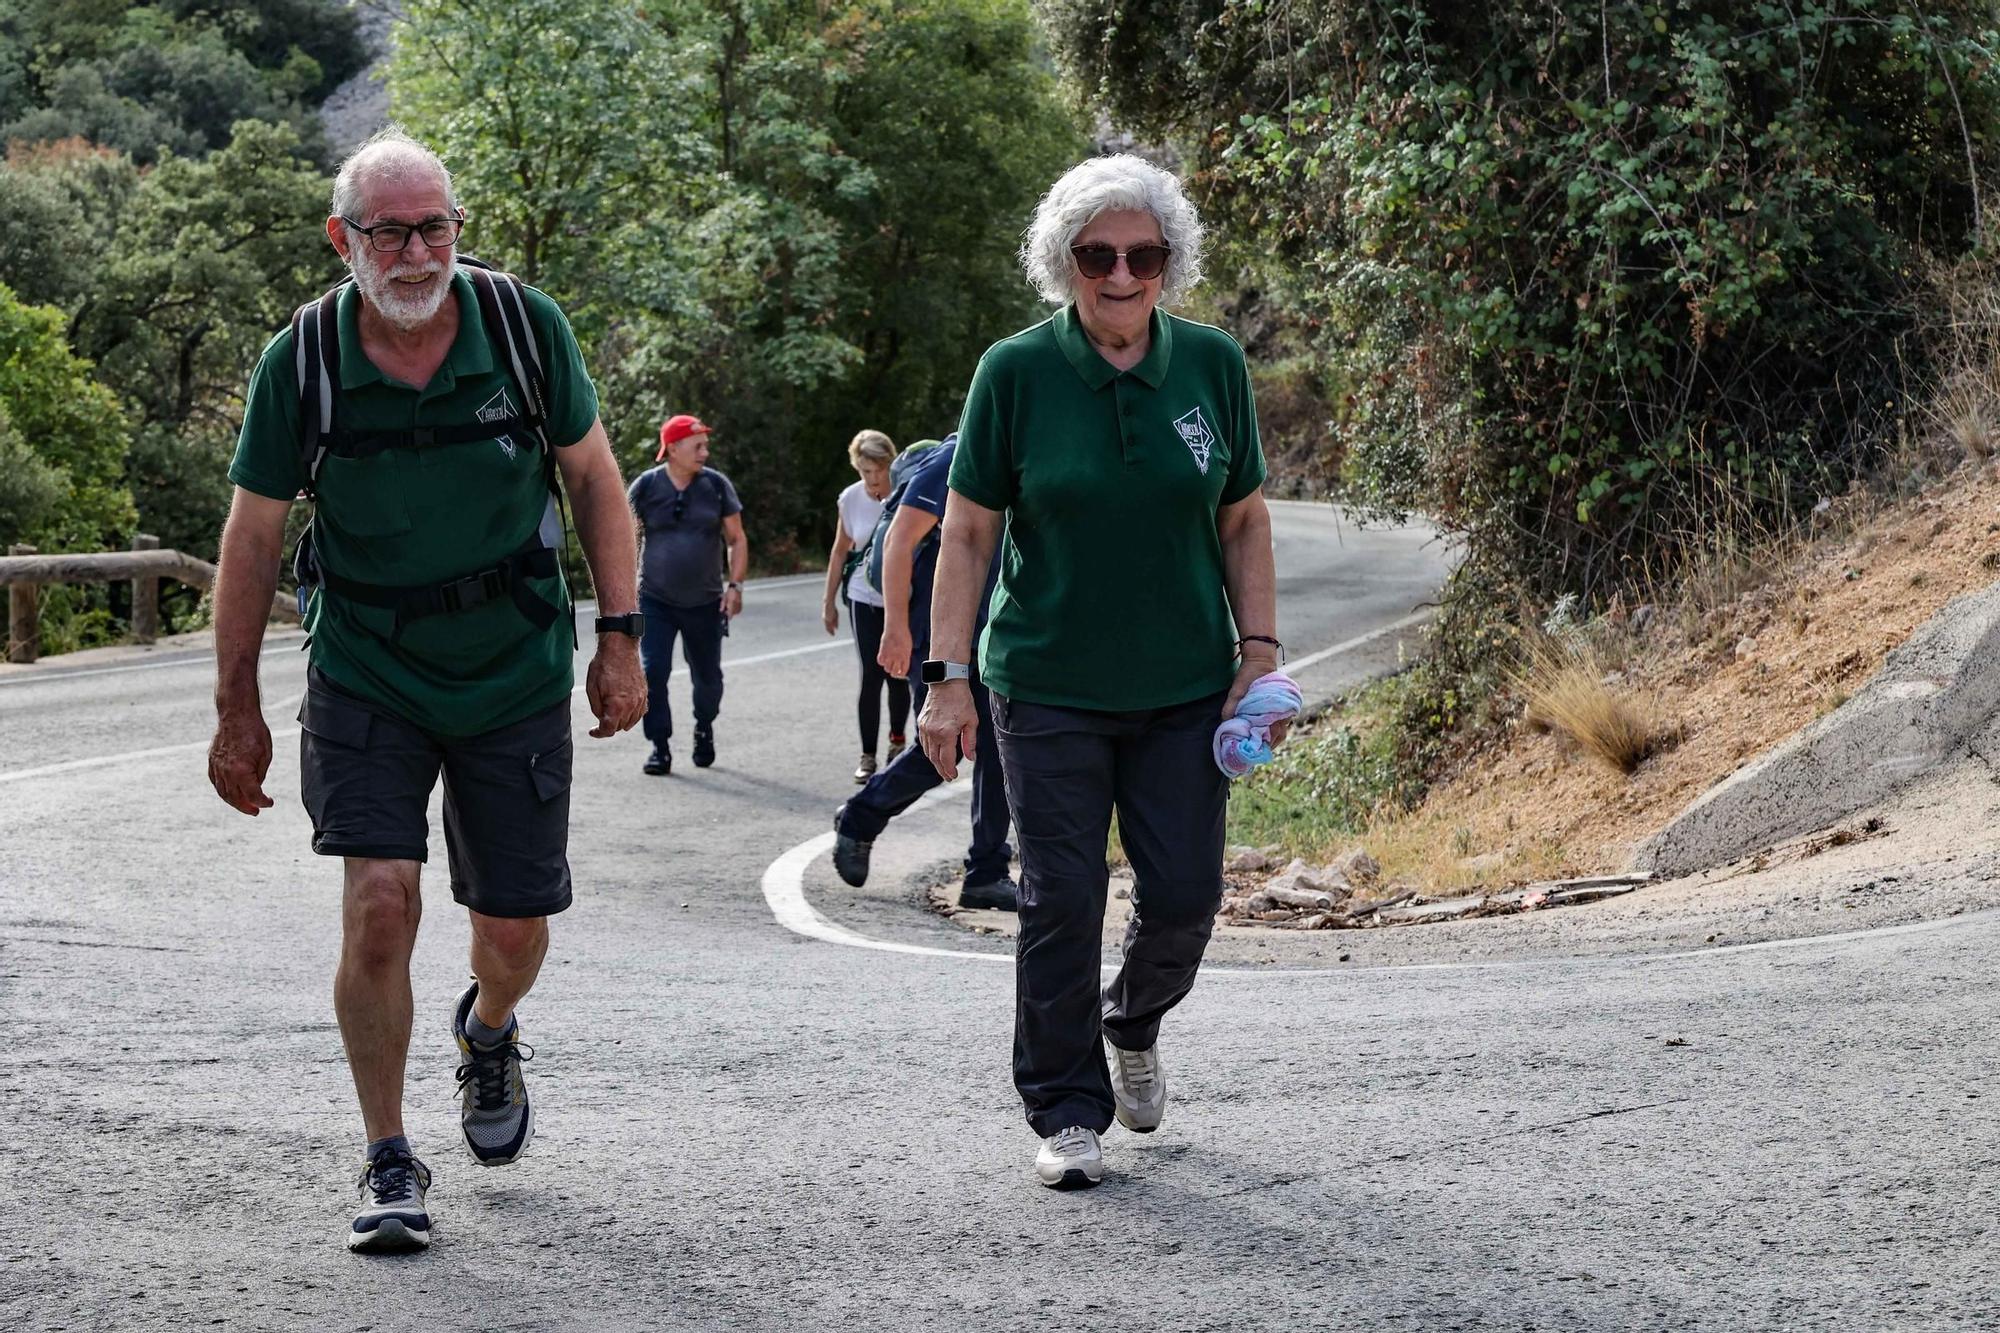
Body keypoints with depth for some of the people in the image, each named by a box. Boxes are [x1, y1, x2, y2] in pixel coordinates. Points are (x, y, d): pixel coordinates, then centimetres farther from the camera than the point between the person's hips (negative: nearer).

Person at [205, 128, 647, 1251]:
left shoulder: (526, 325, -11)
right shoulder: (302, 360, -12)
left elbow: (595, 480, 2)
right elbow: (253, 538, -2)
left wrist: (620, 637, -2)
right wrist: (238, 711, 0)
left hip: (516, 676, 1)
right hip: (366, 674, -1)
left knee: (515, 924, 7)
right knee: (380, 902, -17)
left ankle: (489, 1033, 44)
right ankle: (391, 1164, -1)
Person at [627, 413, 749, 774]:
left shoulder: (716, 485, -2)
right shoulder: (646, 486, -4)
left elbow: (737, 539, 4)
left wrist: (735, 585, -5)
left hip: (705, 603, 1)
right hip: (655, 601, -1)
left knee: (707, 676, 11)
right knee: (652, 673, -10)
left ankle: (704, 730, 37)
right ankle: (660, 745, 0)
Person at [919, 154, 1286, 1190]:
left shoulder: (1212, 365, 1)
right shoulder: (1016, 373, -6)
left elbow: (1243, 522, 9)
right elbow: (966, 532, -2)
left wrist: (1260, 654, 1)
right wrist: (948, 677, -8)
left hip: (1184, 687, 2)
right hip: (1047, 688, -2)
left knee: (1184, 892, 2)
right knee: (1061, 902, -2)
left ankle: (1134, 1024, 34)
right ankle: (1067, 1112, 11)